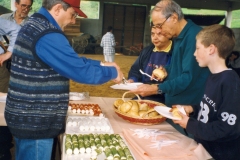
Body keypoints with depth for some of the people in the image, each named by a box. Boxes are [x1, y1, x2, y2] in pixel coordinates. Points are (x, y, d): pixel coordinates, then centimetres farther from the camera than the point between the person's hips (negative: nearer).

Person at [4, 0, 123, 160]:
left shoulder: (35, 25, 11)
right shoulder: (47, 36, -23)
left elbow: (72, 61, 16)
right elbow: (81, 71, -24)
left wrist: (102, 64, 11)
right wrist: (112, 72, -7)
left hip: (27, 118, 10)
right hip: (35, 123, -10)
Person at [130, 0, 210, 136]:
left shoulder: (194, 36, -20)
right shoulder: (178, 37, 10)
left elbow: (189, 77, -25)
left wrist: (156, 89, -28)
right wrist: (165, 71, 4)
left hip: (187, 110, -9)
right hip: (173, 105, 9)